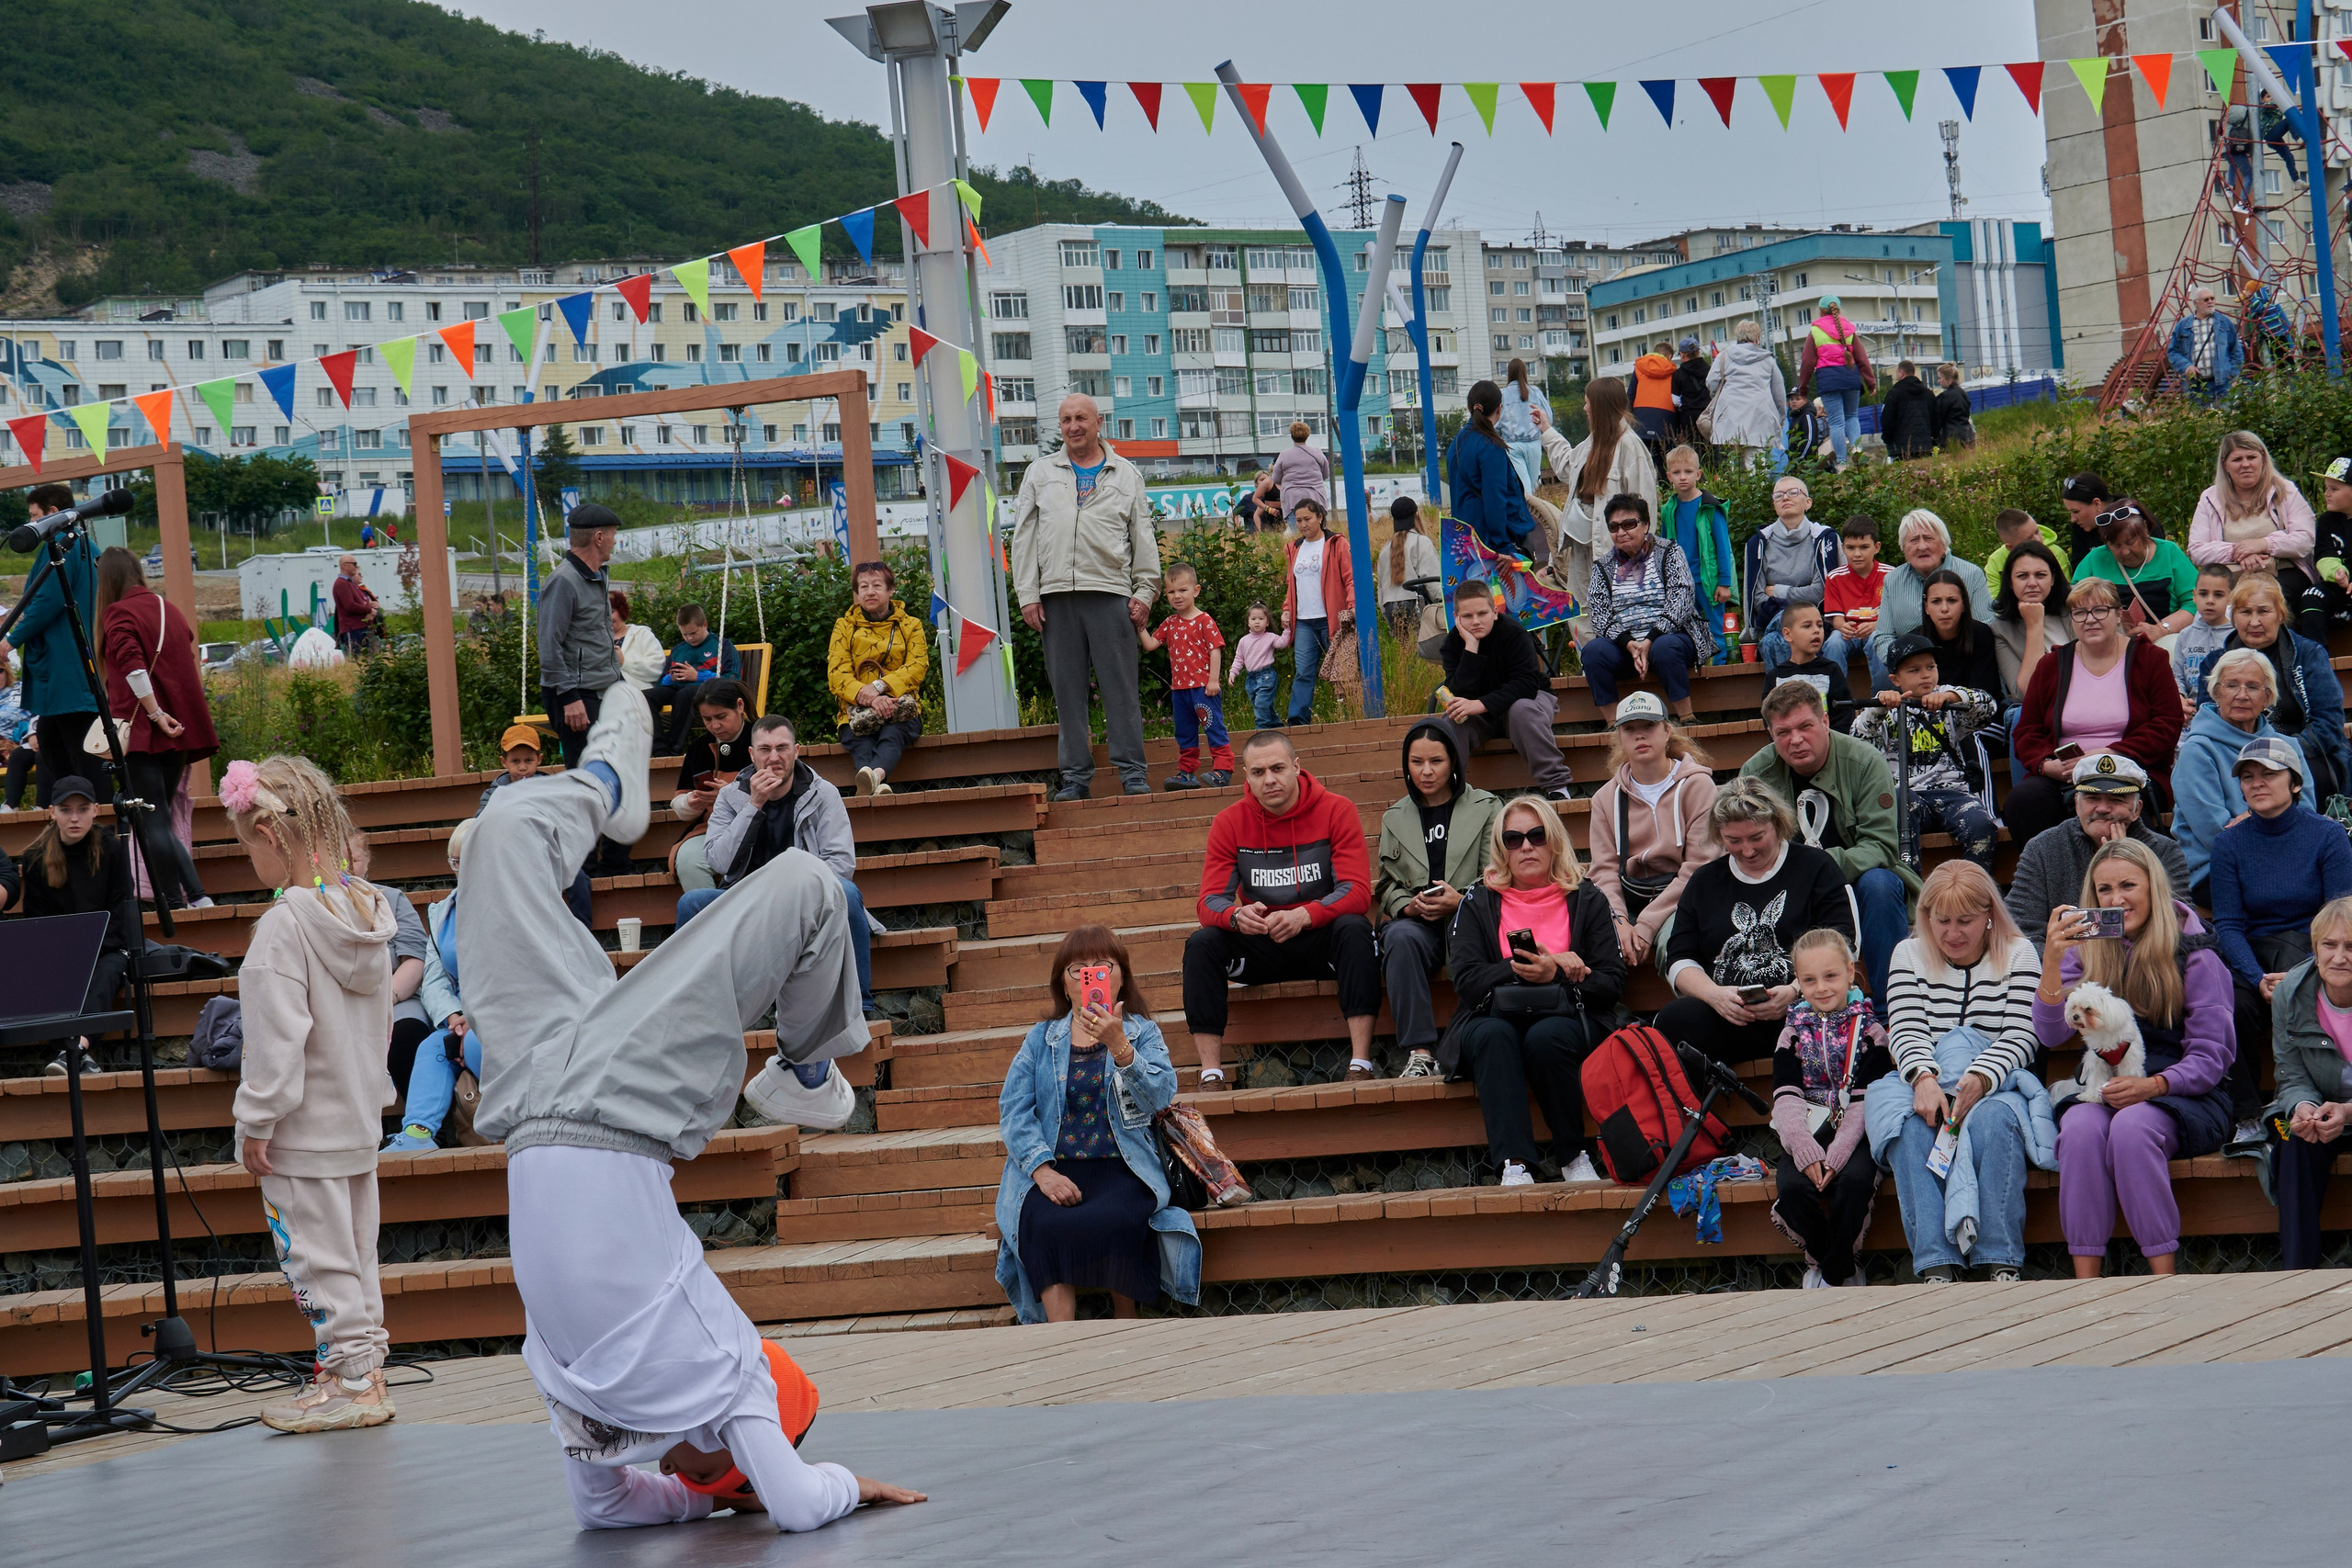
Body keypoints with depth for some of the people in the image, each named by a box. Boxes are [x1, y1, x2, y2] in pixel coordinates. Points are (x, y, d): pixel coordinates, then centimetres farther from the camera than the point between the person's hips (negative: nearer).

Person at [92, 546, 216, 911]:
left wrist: (156, 715, -17)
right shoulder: (169, 608, 15)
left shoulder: (117, 613, -6)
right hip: (180, 726, 7)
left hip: (141, 730, -7)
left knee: (151, 822, -5)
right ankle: (196, 894, 5)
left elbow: (133, 667, -19)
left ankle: (174, 903, -9)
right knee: (161, 818, 15)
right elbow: (189, 665, 19)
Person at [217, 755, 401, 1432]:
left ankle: (354, 1381, 3)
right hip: (359, 1116, 8)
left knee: (318, 1255, 0)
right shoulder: (369, 910, 3)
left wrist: (257, 1121, -15)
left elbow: (278, 1039, -23)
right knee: (353, 1250, 17)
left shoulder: (284, 926, -22)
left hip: (303, 1131, -8)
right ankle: (361, 1360, 26)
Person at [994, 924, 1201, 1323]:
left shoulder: (1142, 1033, 14)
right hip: (1055, 1170, 1)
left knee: (1112, 1222, -35)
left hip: (1122, 1170, -1)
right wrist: (1043, 1170, -12)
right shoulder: (1040, 1039, 18)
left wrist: (1118, 1046, -22)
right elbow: (1014, 1111, 5)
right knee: (1044, 1226, -34)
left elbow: (1160, 1096, -6)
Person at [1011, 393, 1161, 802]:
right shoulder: (1041, 473, 14)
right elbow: (1024, 537, 11)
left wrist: (1145, 591, 1)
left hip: (1110, 592, -1)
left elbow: (1143, 537, 12)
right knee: (1067, 690, 1)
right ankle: (1076, 776, 5)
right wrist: (1027, 595, 2)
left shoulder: (1126, 475, 13)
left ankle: (1131, 771, -1)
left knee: (1120, 686, -4)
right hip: (1056, 596, 1)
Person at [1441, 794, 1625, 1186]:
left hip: (1567, 1018, -1)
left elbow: (1612, 981, 2)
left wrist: (1554, 976, -15)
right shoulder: (1478, 902, 11)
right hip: (1495, 1017, 1)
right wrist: (1529, 971, -13)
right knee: (1492, 1036, -35)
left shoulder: (1586, 900, 10)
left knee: (1546, 1038, -35)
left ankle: (1573, 1155, -19)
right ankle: (1513, 1165, -44)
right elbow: (1467, 981, -2)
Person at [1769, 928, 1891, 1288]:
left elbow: (1866, 1100, -5)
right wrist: (1806, 1151, -19)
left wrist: (1837, 1154, -18)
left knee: (1855, 1180, -34)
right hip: (1804, 1136, 2)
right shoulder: (1793, 1033, 12)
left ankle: (1830, 1271, -13)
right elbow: (1786, 1097, 0)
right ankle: (1845, 1270, -4)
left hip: (1853, 1136, -2)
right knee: (1793, 1187, -29)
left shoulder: (1868, 1030, 5)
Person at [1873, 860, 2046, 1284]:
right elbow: (1907, 1031, 1)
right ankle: (1937, 1265, -38)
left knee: (1992, 1118, -37)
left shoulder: (2017, 954, 8)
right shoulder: (1909, 955, 14)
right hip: (1927, 1082, 2)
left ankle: (2001, 1261, -34)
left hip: (1997, 1086, -2)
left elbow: (2021, 1036, -4)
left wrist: (1979, 1078, -24)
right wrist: (1925, 1078, -22)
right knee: (1908, 1121, -34)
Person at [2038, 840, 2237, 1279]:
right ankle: (2085, 1285, -32)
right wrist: (2051, 960, -16)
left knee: (2132, 1126, -35)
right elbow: (2051, 1035, -3)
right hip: (2106, 1091, 3)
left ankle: (2165, 1279, -30)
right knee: (2081, 1127, -32)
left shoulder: (2193, 956, 0)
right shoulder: (2085, 952, 9)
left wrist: (2153, 1085, -21)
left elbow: (2212, 1057, -4)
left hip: (2184, 1095, -3)